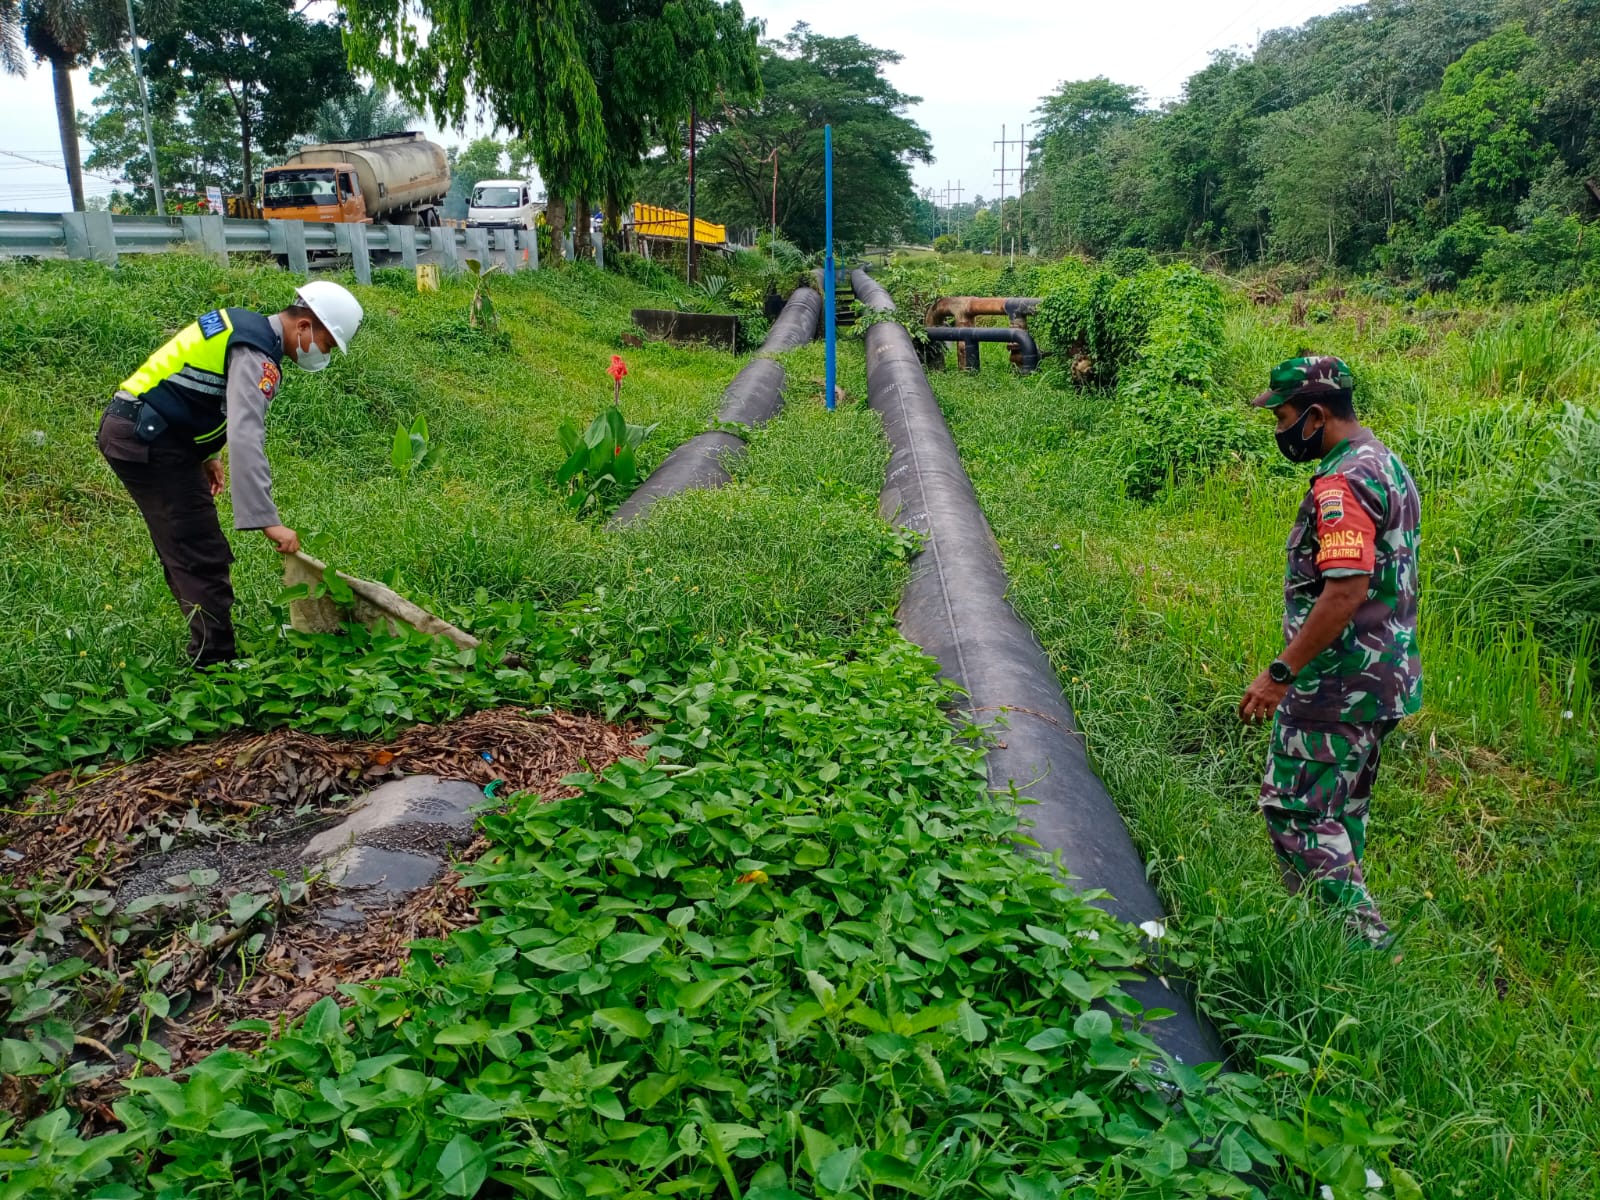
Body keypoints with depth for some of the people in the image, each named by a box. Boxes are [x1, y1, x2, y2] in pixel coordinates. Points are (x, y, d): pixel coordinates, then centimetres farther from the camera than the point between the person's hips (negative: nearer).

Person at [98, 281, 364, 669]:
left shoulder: (245, 324, 13)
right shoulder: (256, 353, -18)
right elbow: (246, 438, -30)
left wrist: (207, 455, 20)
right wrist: (267, 520, -33)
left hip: (133, 430, 11)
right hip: (145, 438, -11)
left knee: (185, 552, 15)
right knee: (203, 558, -10)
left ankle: (208, 649, 23)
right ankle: (216, 660, -7)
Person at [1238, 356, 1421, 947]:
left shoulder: (1342, 485, -21)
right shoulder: (1388, 465, 13)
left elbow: (1346, 591, -29)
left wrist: (1281, 673, -24)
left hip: (1337, 687, -11)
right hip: (1381, 679, 11)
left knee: (1294, 811, -2)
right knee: (1342, 809, 19)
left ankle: (1364, 938, 2)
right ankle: (1348, 927, 30)